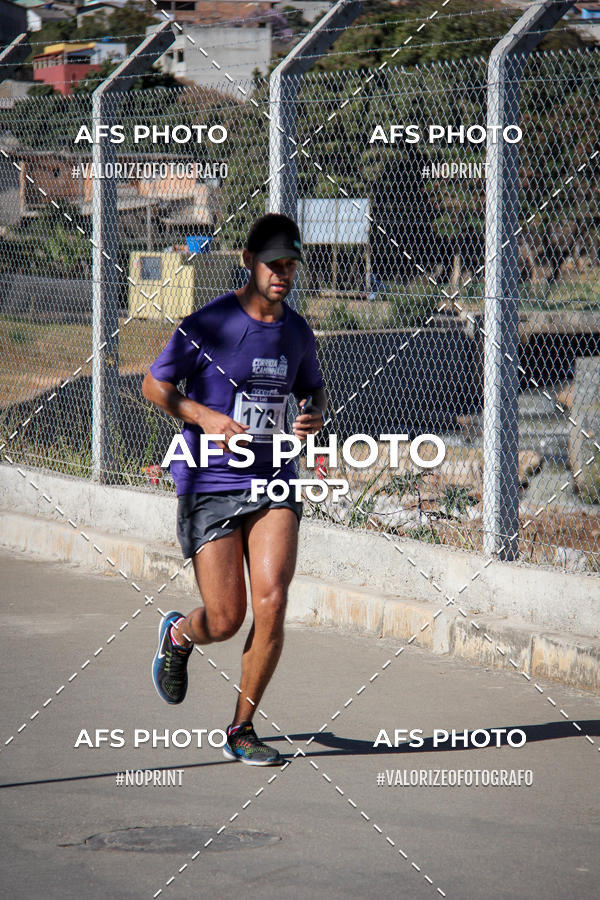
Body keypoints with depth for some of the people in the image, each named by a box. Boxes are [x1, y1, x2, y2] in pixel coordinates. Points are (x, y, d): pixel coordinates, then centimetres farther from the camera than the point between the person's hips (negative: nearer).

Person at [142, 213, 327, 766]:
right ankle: (177, 634, 34)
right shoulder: (209, 324, -8)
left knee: (272, 602, -14)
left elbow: (314, 389, 25)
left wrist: (316, 417, 1)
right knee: (225, 621, -5)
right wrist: (207, 417, -15)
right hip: (210, 486, -3)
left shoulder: (297, 331, 7)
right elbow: (154, 385, 1)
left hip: (273, 483, 4)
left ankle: (242, 730, 4)